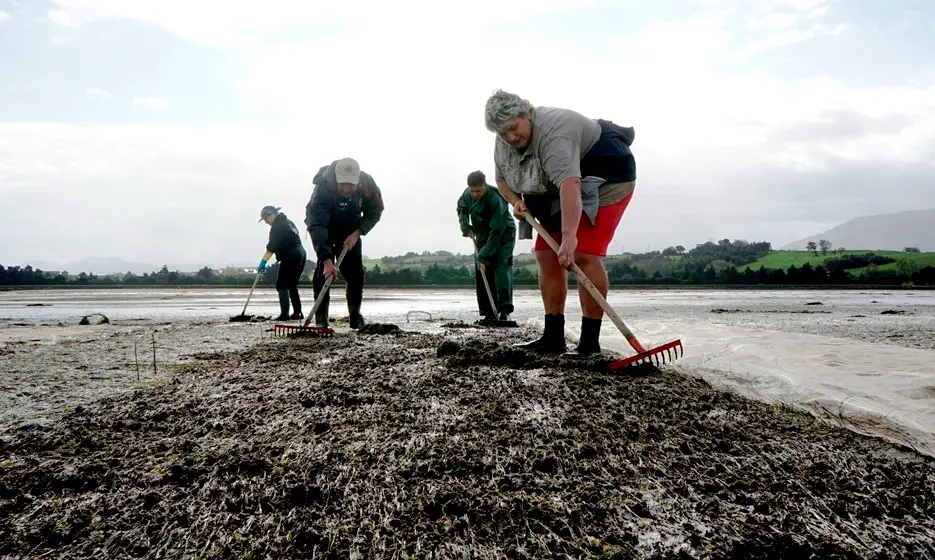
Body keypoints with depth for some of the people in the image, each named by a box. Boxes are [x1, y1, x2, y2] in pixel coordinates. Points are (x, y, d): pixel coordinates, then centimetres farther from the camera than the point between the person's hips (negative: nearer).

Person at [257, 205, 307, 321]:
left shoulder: (277, 226, -9)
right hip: (301, 254, 9)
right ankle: (297, 312, 15)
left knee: (282, 285, -6)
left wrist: (263, 262, -19)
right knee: (292, 285, 16)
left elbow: (271, 247, -17)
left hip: (290, 256, -9)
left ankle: (284, 314, -14)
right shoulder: (287, 221, 20)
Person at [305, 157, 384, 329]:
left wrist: (357, 233, -23)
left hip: (350, 230, 3)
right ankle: (321, 318, -9)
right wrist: (327, 260, -53)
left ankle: (355, 316, 12)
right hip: (324, 228, -3)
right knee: (323, 270, -18)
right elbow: (317, 226, -44)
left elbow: (375, 212, -11)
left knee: (356, 272, -2)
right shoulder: (323, 189, -39)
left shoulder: (368, 184, -29)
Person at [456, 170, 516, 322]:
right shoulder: (467, 194, -10)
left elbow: (496, 233, -33)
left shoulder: (495, 200, -31)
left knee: (501, 268, -21)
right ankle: (489, 313, 3)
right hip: (482, 237, 6)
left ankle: (505, 310, -25)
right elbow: (461, 208, 14)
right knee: (481, 274, -1)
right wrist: (466, 227, -4)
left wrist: (484, 257, -34)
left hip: (503, 236, -6)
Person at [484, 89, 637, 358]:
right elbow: (502, 179, 10)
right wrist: (515, 201, -10)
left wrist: (569, 236, -53)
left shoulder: (553, 132, -32)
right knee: (546, 256, 1)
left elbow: (569, 184, -44)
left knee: (584, 255, -21)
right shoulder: (503, 144, -4)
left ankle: (590, 340, -16)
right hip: (556, 193, 9)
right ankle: (553, 337, 5)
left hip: (603, 177, -9)